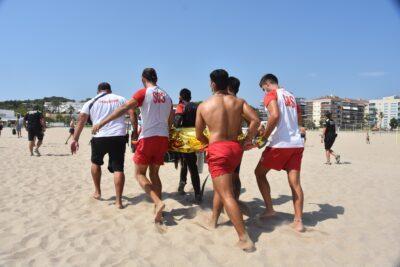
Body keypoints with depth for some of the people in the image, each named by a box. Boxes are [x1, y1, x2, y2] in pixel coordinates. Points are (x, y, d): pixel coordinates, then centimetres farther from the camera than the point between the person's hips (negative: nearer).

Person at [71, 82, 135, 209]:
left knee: (96, 162, 25)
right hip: (119, 137, 0)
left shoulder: (91, 102, 11)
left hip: (99, 137, 0)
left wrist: (75, 139, 5)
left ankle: (97, 192, 33)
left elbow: (81, 120, 5)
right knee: (118, 168, 3)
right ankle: (118, 201, 1)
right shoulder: (121, 99, 13)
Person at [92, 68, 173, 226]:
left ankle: (158, 202, -12)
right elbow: (170, 121, 15)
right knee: (154, 174, 14)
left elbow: (124, 108, -13)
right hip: (163, 138, 6)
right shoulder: (166, 96, 12)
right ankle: (158, 212, 13)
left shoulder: (144, 93, -5)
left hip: (148, 138, -5)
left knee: (139, 173, 7)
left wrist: (102, 122, -12)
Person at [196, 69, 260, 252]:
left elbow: (199, 135, 8)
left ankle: (244, 238, -10)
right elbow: (255, 120, -7)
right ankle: (213, 220, 38)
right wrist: (246, 140, 3)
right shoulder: (239, 102, 7)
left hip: (217, 150, -4)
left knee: (227, 194, -5)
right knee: (220, 185, 25)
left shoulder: (203, 106, 3)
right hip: (236, 148, 5)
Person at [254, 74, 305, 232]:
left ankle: (269, 209, 11)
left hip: (280, 144, -7)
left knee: (259, 172, 12)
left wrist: (264, 136, -13)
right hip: (297, 144, 7)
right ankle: (298, 221, 7)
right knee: (295, 182, 6)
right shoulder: (291, 96, 19)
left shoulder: (271, 94, -3)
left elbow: (275, 115, -22)